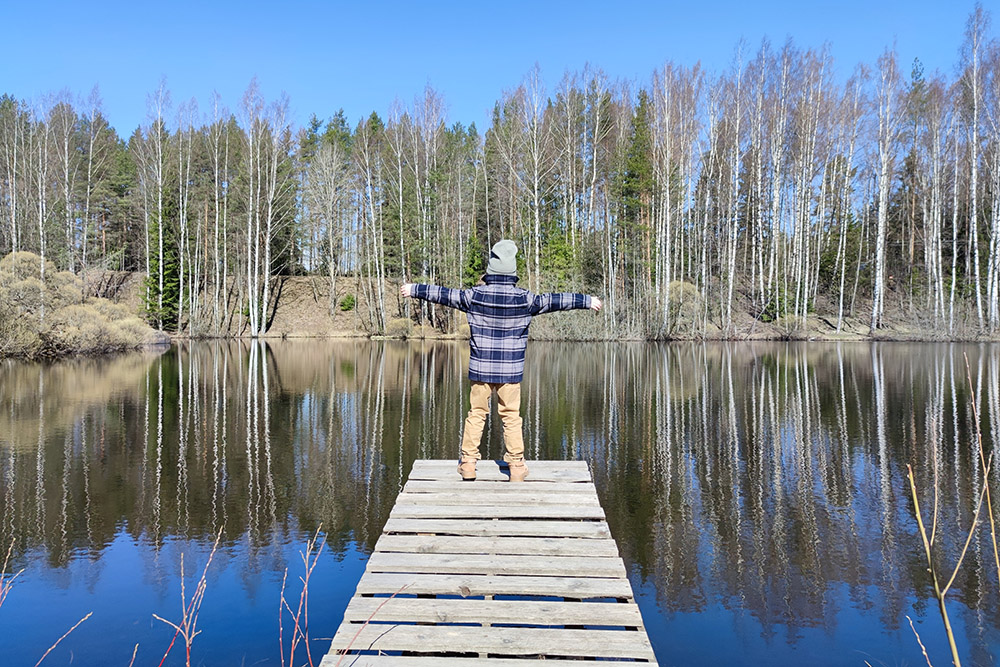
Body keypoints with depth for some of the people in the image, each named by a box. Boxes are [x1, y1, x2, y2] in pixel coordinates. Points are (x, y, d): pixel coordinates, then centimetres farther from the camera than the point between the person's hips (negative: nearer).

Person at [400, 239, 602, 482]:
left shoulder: (474, 295, -4)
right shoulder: (524, 299, -5)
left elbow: (443, 294, 6)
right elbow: (555, 301, 4)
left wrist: (414, 290, 20)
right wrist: (587, 301, 16)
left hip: (480, 369, 1)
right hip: (510, 371, -1)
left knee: (476, 414, 11)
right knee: (511, 417, 6)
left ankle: (468, 463, 15)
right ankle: (516, 466, 11)